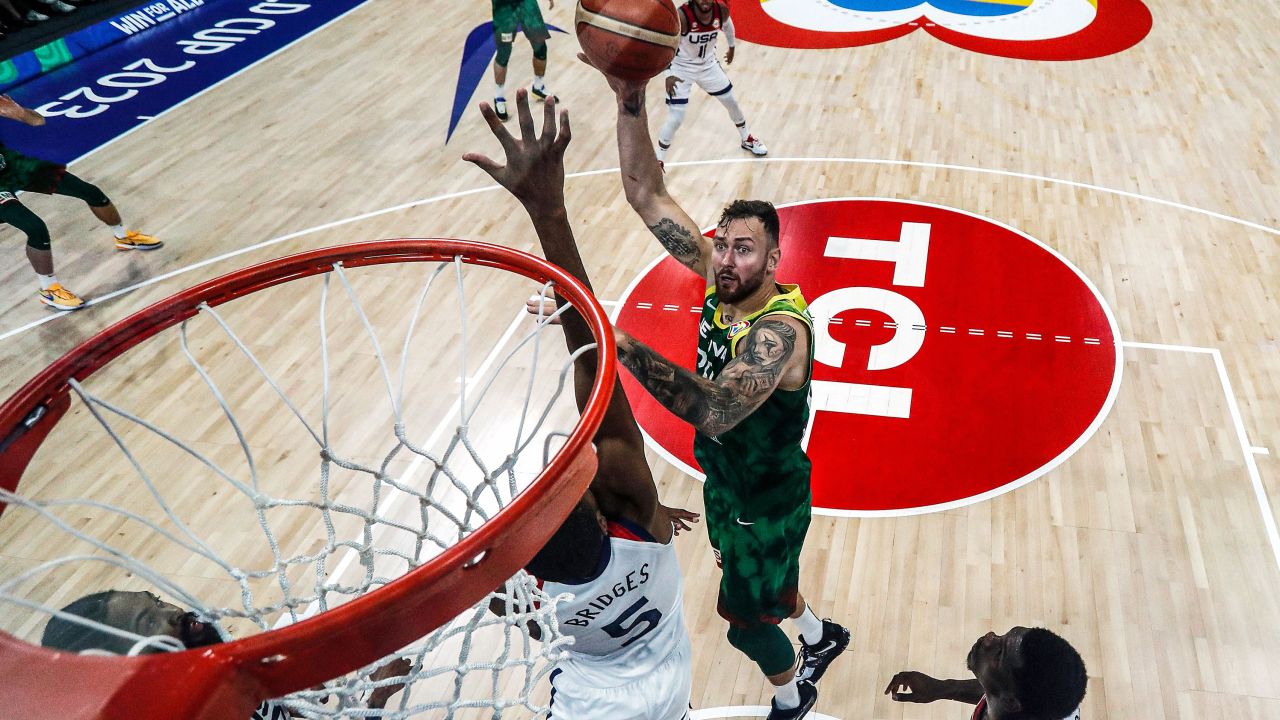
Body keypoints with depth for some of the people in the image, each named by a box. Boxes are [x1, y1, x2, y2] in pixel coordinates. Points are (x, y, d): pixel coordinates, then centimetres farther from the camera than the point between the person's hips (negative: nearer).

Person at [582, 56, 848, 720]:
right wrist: (631, 101, -33)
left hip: (769, 501, -7)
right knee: (759, 579, 31)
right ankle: (819, 637, 63)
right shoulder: (721, 278, -16)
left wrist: (617, 342, -62)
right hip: (723, 478, 7)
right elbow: (646, 195, -18)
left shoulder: (781, 331, -36)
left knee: (744, 622, 15)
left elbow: (714, 410, -53)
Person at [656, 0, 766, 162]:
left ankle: (747, 139, 45)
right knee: (675, 120, -11)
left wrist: (731, 48, 22)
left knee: (732, 103, 17)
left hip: (708, 65, 5)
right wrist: (668, 75, -43)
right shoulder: (681, 16, -32)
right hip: (681, 69, -5)